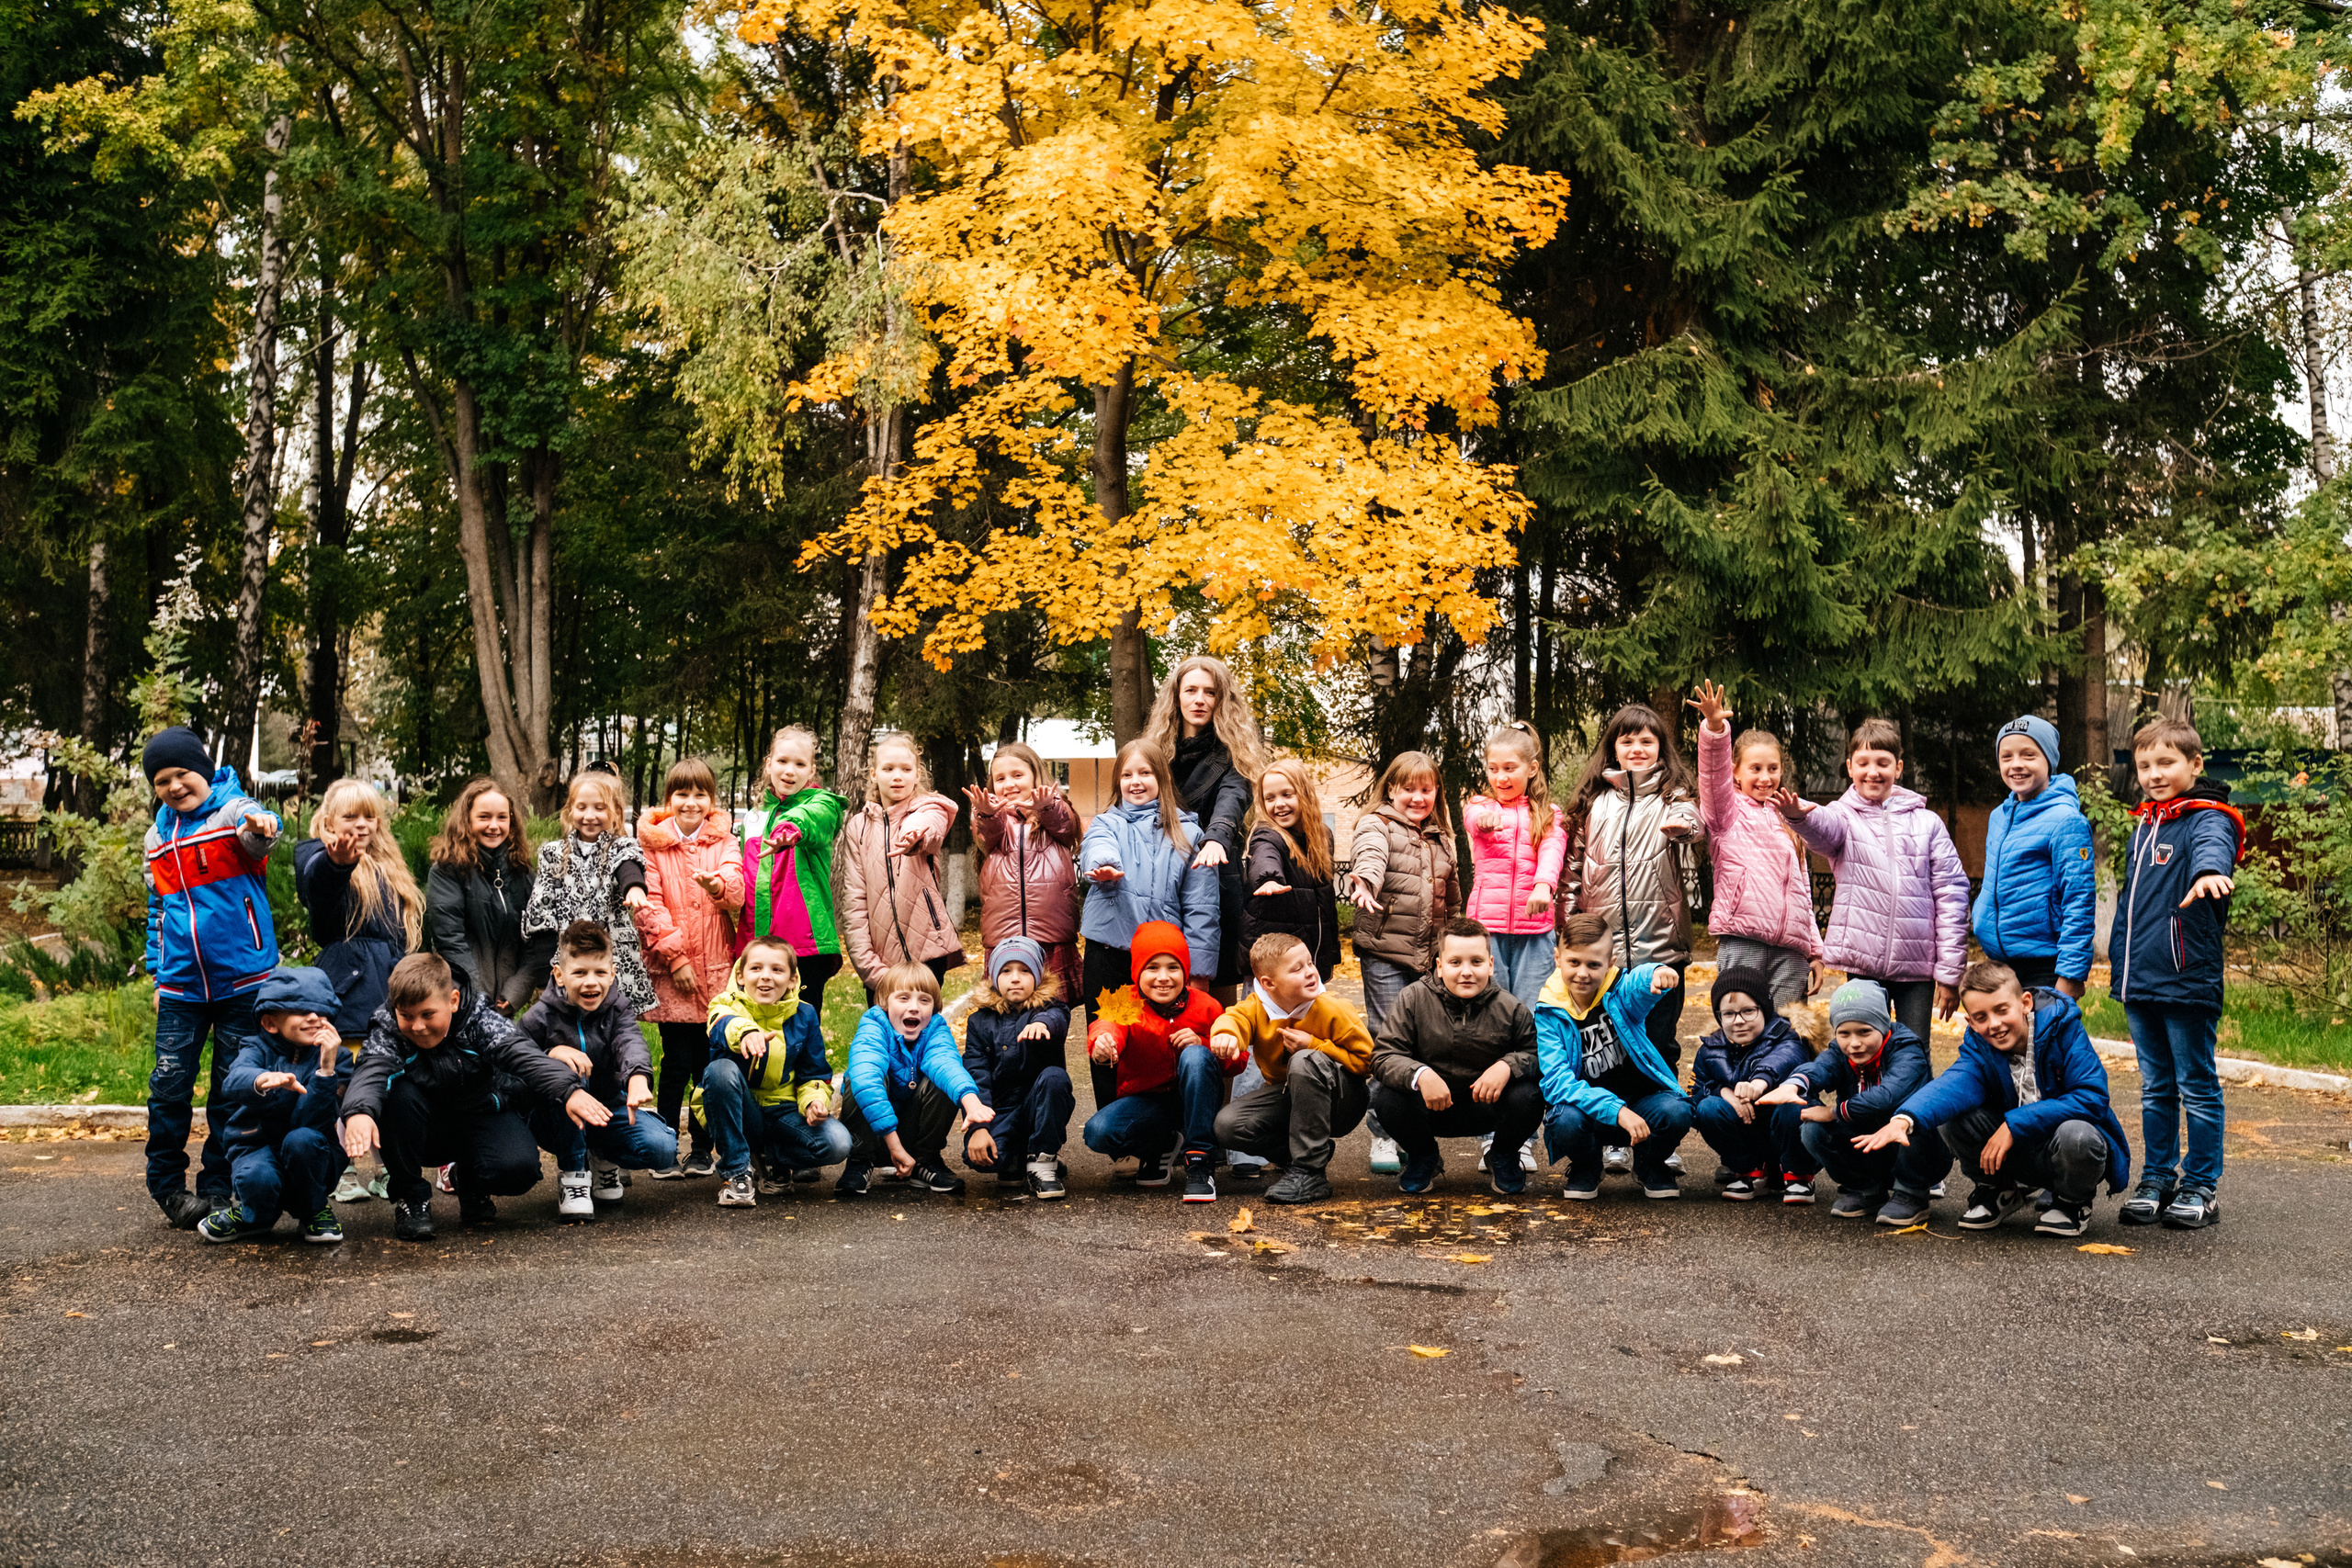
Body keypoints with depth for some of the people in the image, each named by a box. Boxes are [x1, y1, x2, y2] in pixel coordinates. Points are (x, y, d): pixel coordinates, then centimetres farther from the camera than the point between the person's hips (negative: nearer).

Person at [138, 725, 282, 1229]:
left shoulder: (233, 811, -4)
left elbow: (255, 832, -30)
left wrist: (260, 829, -54)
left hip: (243, 980, -4)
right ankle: (166, 1185, 14)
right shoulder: (157, 837, 13)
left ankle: (217, 1187, 15)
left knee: (234, 1090, 4)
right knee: (168, 1088, -1)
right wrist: (158, 972, 17)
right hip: (181, 986, 4)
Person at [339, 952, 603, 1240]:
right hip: (426, 1131, 1)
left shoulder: (478, 1019, -17)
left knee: (519, 1168, -30)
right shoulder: (387, 1030, -16)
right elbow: (371, 1071, -35)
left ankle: (471, 1185, 9)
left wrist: (569, 1090, -51)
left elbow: (522, 1055, -32)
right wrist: (359, 1112, -60)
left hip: (484, 1115, -1)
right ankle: (409, 1195, -11)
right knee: (397, 1093, -32)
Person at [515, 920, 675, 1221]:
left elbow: (631, 1044, -27)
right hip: (559, 1120, -2)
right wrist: (551, 1053, -33)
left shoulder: (617, 1012, -5)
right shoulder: (542, 1016, -10)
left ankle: (603, 1162, 12)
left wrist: (638, 1077, -50)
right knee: (564, 1070, -34)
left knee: (662, 1149, -24)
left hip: (607, 1110, 2)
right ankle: (572, 1174, -19)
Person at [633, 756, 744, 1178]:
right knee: (677, 1061, -3)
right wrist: (674, 955, -11)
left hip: (716, 971, 2)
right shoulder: (651, 843, 3)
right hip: (670, 972, -2)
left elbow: (736, 893, -8)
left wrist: (718, 883, -31)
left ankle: (702, 1147, 17)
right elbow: (648, 905, -4)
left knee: (709, 1061, 5)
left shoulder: (724, 842, 9)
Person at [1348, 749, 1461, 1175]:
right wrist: (1365, 883, -47)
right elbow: (1370, 855, -25)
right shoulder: (1377, 825, -1)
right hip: (1385, 952, -5)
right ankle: (1383, 1135, 2)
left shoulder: (1441, 837, 17)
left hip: (1430, 956, 5)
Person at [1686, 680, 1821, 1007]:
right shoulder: (1729, 812, 10)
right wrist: (1714, 729, -30)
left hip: (1790, 948, 5)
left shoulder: (1788, 822, 24)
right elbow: (1715, 775, -12)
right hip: (1741, 940, -5)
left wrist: (1815, 951, 19)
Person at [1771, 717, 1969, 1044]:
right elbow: (1823, 828, -22)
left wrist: (1950, 971, -1)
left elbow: (1952, 892, 5)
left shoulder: (1927, 823, 7)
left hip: (1917, 966, 1)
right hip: (1863, 962, -1)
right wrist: (1801, 815, -49)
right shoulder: (1845, 817, 4)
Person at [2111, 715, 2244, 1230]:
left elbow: (2214, 845, -33)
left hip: (2188, 979, -7)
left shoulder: (2207, 818, -7)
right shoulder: (2144, 825, 16)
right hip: (2140, 981, 7)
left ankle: (2201, 1186, 11)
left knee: (2196, 1086, 2)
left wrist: (2210, 870, -56)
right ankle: (2156, 1180, 22)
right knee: (2155, 1087, 14)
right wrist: (2121, 964, 23)